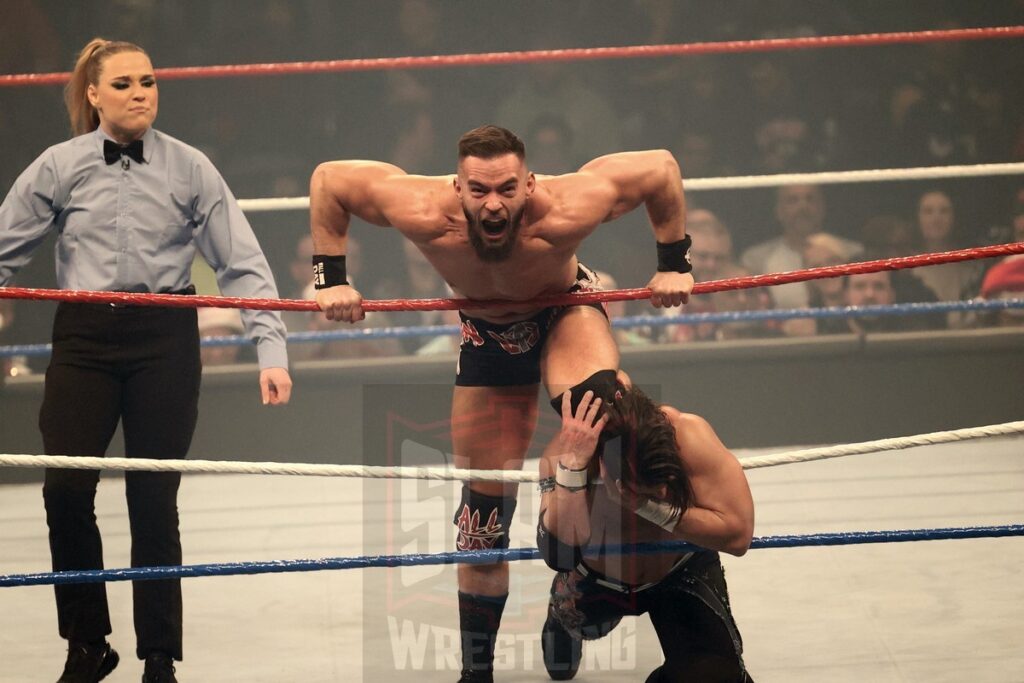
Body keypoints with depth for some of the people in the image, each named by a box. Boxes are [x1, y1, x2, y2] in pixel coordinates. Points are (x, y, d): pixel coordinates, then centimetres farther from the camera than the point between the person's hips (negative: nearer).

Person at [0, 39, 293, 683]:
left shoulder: (189, 169, -2)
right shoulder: (58, 168, 0)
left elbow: (242, 263, -4)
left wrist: (271, 351, -12)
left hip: (164, 340, -1)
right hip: (84, 338, 1)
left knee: (155, 500, 2)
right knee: (66, 489, -9)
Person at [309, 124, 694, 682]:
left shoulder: (563, 213, -38)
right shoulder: (426, 215, -35)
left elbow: (661, 168, -24)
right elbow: (327, 179, -19)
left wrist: (673, 264, -16)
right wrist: (332, 278, -17)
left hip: (566, 313, -2)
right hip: (487, 333, 2)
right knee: (484, 511, 6)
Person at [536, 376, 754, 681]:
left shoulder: (687, 435, -36)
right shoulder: (564, 450, -34)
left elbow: (738, 535, -37)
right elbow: (558, 553, -45)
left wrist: (650, 506, -43)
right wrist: (573, 464, -53)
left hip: (681, 574, -3)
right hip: (596, 576, 3)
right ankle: (564, 623, 34)